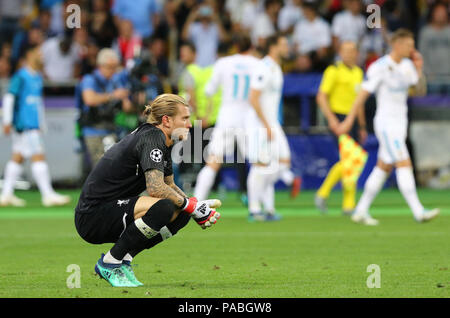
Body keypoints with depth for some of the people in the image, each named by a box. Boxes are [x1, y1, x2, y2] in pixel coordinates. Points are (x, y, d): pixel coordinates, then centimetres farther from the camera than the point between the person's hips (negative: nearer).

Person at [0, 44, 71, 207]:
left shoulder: (37, 77, 15)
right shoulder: (21, 76, -11)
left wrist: (40, 123, 25)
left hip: (33, 125, 9)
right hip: (24, 125, -9)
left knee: (18, 157, 11)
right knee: (38, 156, -11)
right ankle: (48, 195, -12)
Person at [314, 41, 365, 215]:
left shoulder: (358, 72, 17)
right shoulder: (334, 71, -7)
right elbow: (321, 96, -12)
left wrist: (362, 127, 22)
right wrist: (331, 118, -22)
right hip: (339, 120, -8)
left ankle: (349, 205, 6)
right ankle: (323, 193, -5)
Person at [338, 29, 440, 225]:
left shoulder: (407, 65, 9)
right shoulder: (380, 67, -14)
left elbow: (420, 91, 12)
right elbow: (363, 94, -12)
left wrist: (419, 70, -4)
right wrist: (349, 121, -12)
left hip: (400, 123, 8)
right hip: (386, 123, -8)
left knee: (383, 168, 10)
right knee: (404, 165, -14)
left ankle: (361, 211, 16)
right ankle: (418, 212, -18)